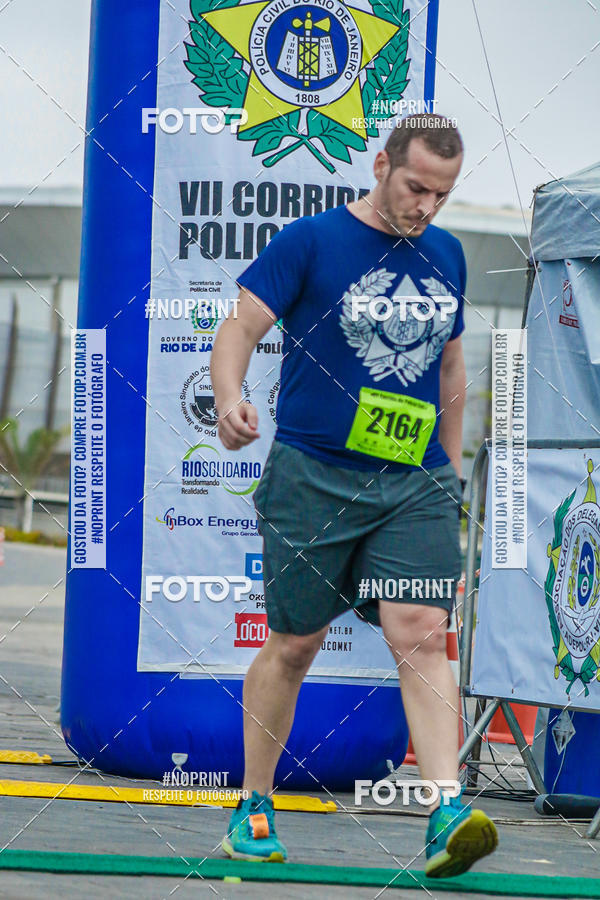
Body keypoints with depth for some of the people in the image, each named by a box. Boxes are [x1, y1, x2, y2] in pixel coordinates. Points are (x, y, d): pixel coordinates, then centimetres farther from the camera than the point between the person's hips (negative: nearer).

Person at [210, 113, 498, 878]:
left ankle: (447, 815, -21)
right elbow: (240, 330, -8)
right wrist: (229, 400, -27)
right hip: (313, 475, -3)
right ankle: (254, 809, 20)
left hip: (415, 484, 3)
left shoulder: (445, 255, 12)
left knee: (421, 636, -12)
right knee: (293, 646, 5)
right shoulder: (310, 241, -4)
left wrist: (453, 468, 22)